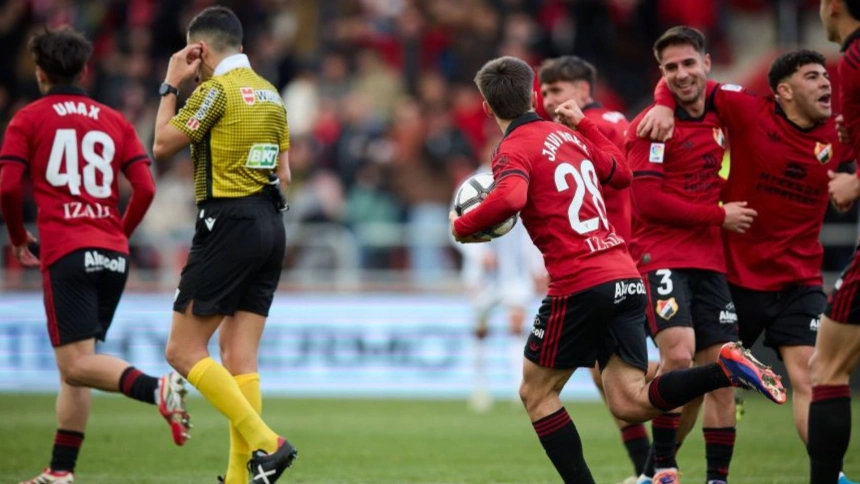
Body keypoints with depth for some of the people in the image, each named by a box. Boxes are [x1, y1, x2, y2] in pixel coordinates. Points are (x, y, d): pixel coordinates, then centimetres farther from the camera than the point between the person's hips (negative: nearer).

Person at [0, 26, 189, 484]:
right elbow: (145, 189, 6)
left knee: (77, 365, -12)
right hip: (113, 255, 5)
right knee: (74, 366, 12)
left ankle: (158, 389, -36)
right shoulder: (114, 121, 15)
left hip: (67, 253, -5)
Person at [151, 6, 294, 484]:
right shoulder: (270, 94, 14)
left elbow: (163, 144, -5)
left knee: (183, 351, -4)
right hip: (270, 225, 8)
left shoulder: (217, 88, -10)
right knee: (239, 359, 8)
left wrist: (170, 86, 4)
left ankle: (264, 443, -14)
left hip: (228, 225, -8)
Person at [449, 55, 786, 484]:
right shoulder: (568, 137, 17)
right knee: (630, 403, 2)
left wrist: (463, 227, -12)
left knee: (536, 393, 11)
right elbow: (621, 173, 34)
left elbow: (510, 197, -28)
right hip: (626, 276, 7)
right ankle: (726, 368, -16)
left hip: (579, 285, -7)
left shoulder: (514, 148, -5)